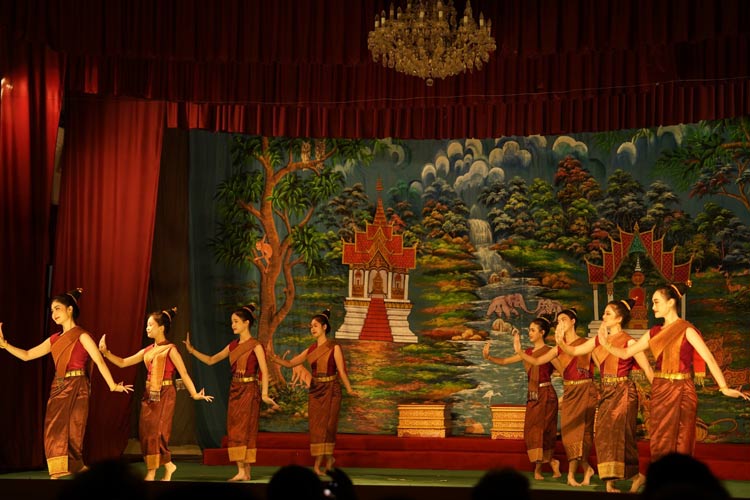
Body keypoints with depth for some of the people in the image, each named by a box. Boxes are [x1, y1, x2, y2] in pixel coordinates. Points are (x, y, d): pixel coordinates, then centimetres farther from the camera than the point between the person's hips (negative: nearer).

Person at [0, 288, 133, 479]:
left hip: (76, 389, -6)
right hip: (58, 389, 6)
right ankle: (57, 477, -3)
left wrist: (112, 385, -20)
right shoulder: (55, 339, 15)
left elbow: (99, 360, -13)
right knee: (54, 433, -2)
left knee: (72, 433, -8)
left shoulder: (81, 336, -4)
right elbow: (26, 355, 15)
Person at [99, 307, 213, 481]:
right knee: (145, 432, 3)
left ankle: (151, 473, 0)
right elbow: (123, 363, 14)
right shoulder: (148, 351, 12)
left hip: (164, 394, -7)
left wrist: (194, 393, -20)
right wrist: (106, 352, 3)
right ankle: (168, 466, 15)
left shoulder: (170, 349, -6)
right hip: (149, 394, 7)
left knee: (156, 431, -7)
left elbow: (183, 373, -11)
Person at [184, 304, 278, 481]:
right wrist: (192, 350, 8)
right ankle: (243, 472, 4)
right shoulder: (233, 345, 12)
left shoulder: (255, 346, -8)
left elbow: (264, 371, -15)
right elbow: (211, 360, 17)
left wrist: (264, 394, -26)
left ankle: (244, 472, -7)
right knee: (234, 430, 2)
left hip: (249, 390, -7)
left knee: (245, 430, -7)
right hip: (235, 390, 7)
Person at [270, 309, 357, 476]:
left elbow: (341, 370, -10)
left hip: (331, 390, -5)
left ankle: (318, 465, 0)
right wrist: (276, 359, -8)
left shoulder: (334, 347, -4)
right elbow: (290, 363, 10)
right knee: (316, 426, 2)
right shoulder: (311, 350, 10)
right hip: (315, 390, 5)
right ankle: (328, 458, 13)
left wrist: (349, 389, -24)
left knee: (326, 425, -5)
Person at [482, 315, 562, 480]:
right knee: (532, 432, 4)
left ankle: (538, 469, 1)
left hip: (545, 395, -7)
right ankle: (552, 462, 16)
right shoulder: (528, 352, 13)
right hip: (532, 396, 7)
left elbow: (564, 372, -8)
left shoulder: (548, 352, -7)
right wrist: (488, 357, -3)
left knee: (540, 430, -7)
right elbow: (505, 361, 11)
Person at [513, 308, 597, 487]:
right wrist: (520, 352, -10)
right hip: (568, 392, 6)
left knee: (580, 431, -7)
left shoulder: (585, 343, -5)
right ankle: (586, 469, 15)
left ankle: (572, 474, -6)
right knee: (569, 433, 2)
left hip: (584, 391, -6)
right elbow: (537, 361, 6)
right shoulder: (560, 347, 10)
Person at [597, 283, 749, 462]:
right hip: (659, 391, 6)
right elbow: (626, 353, 13)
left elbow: (709, 358, -16)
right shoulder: (655, 333, 11)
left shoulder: (686, 330, -8)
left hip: (680, 391, -6)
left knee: (679, 445, -2)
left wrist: (724, 388, -25)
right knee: (659, 444, 7)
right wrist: (607, 345, -4)